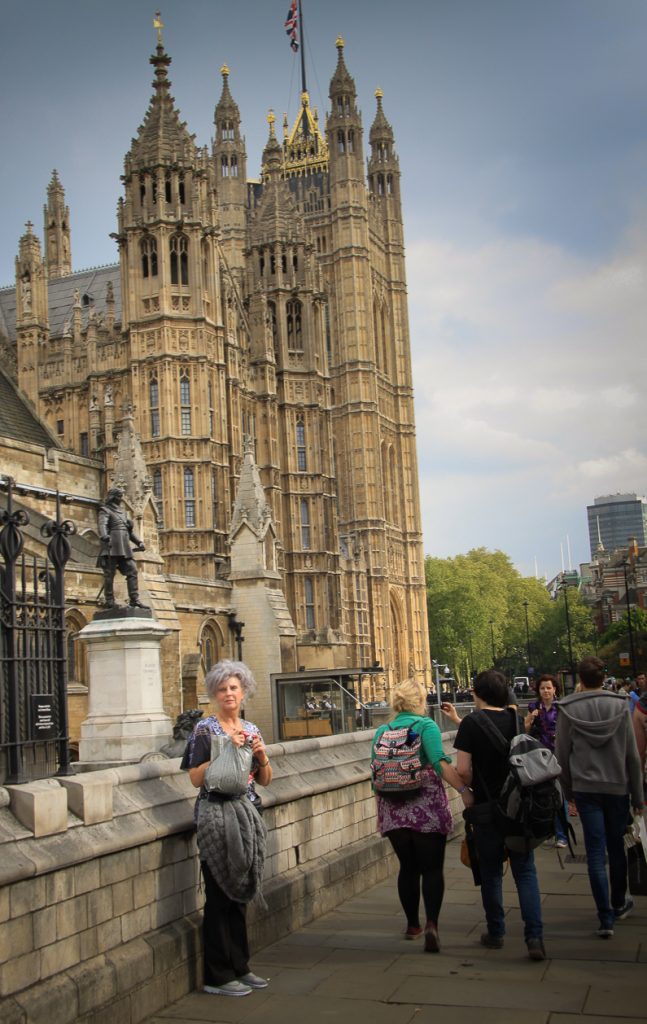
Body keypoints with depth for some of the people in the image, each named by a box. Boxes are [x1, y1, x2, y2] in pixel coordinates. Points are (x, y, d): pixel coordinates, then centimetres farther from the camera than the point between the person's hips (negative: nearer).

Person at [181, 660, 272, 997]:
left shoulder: (251, 729, 11)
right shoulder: (205, 729, -7)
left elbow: (265, 780, 13)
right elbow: (196, 778, -13)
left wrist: (262, 756, -5)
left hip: (246, 816, 6)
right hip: (217, 814, -6)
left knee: (239, 893, 13)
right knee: (219, 896, -2)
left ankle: (239, 967, 23)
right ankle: (217, 976, 6)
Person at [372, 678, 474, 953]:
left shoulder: (382, 732, 9)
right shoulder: (426, 726, -5)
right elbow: (440, 762, -21)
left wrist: (379, 811, 22)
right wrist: (464, 789, -26)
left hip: (393, 809, 4)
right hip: (427, 809, -4)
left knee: (408, 867, 15)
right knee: (432, 868, 1)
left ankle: (412, 925, 23)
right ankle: (431, 923, -16)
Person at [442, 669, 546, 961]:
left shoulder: (472, 723, -12)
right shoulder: (516, 720, 3)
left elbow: (463, 770, -15)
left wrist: (471, 791, 5)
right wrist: (458, 721, 31)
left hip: (486, 809, -3)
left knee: (491, 873, 12)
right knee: (525, 872, 5)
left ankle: (496, 933, 22)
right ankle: (534, 936, -6)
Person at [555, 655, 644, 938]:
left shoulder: (568, 709, -5)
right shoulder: (620, 706, -5)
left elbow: (562, 755, -2)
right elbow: (632, 754, -3)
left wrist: (568, 789, 11)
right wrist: (637, 795, 5)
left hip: (585, 788, -1)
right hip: (617, 787, 1)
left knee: (595, 851, 1)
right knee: (616, 847, 17)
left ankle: (606, 918, -2)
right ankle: (619, 904, 35)